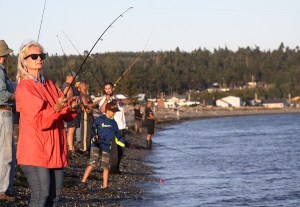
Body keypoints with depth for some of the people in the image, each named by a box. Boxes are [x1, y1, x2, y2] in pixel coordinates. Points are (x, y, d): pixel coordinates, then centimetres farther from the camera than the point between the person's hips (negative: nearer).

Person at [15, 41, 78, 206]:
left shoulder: (50, 85, 17)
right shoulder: (24, 87, -7)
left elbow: (67, 117, 13)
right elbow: (39, 121, -16)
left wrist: (72, 107, -8)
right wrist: (56, 108, -31)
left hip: (55, 151, 8)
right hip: (35, 152, -7)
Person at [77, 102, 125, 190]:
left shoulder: (114, 123, 14)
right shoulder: (99, 120, -4)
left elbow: (118, 136, 21)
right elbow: (93, 129, -3)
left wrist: (124, 143, 16)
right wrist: (94, 136, -21)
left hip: (106, 146, 5)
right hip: (96, 145, -5)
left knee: (106, 166, 4)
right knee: (92, 163, -15)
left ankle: (105, 186, 14)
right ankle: (83, 182, -11)